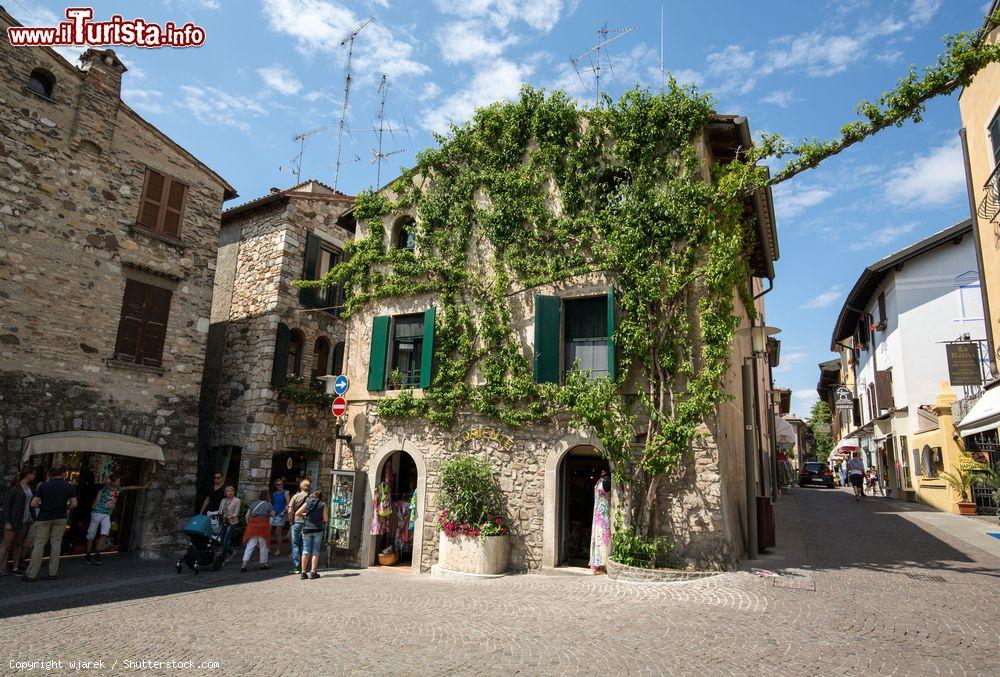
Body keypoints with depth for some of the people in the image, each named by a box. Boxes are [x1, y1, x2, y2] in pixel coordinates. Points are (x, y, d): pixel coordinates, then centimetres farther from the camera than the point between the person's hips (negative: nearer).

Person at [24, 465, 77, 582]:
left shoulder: (43, 486, -6)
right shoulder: (69, 487, -3)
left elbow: (33, 504, -9)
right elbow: (74, 504, -2)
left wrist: (41, 506, 10)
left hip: (44, 518, -1)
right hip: (60, 518, 1)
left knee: (39, 545, 3)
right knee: (56, 544, 9)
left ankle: (31, 574, 5)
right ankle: (53, 572, 12)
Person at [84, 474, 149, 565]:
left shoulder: (118, 489, 8)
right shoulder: (106, 488, -13)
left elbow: (130, 487, 21)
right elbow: (107, 481, -37)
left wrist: (143, 486, 26)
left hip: (107, 515, 5)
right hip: (97, 513, -5)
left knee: (104, 534, -11)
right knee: (91, 535, 6)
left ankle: (97, 554, -8)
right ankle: (88, 555, 17)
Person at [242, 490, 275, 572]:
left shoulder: (254, 503, 16)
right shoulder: (268, 504, 3)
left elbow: (247, 515, 12)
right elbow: (273, 515, 3)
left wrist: (248, 524, 20)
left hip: (252, 525, 4)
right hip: (263, 525, -4)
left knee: (250, 545, 2)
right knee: (263, 545, 7)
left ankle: (244, 563, -10)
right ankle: (263, 563, 14)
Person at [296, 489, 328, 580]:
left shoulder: (307, 503, 3)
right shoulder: (323, 505, 0)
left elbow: (297, 513, 4)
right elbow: (325, 519, 1)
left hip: (307, 529, 1)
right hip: (318, 529, -1)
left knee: (305, 551, 8)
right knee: (315, 551, 5)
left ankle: (303, 572, 7)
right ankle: (312, 572, 4)